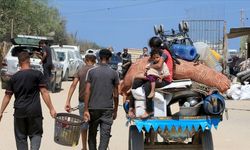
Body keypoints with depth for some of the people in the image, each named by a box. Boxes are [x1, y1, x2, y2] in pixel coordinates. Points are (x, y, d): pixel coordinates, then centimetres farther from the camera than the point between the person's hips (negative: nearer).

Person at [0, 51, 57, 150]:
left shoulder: (14, 77, 5)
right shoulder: (37, 74, -3)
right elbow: (44, 92, -8)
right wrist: (51, 109, -7)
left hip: (19, 111, 2)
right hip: (34, 111, -2)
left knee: (20, 136, 12)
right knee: (36, 133, 11)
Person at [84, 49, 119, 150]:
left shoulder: (91, 72, -1)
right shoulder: (113, 73, -1)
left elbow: (87, 92, -5)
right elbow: (115, 94, 2)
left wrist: (86, 110, -3)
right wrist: (115, 110, 13)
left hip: (93, 108, 1)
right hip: (107, 109, -1)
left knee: (92, 135, 15)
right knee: (105, 136, -3)